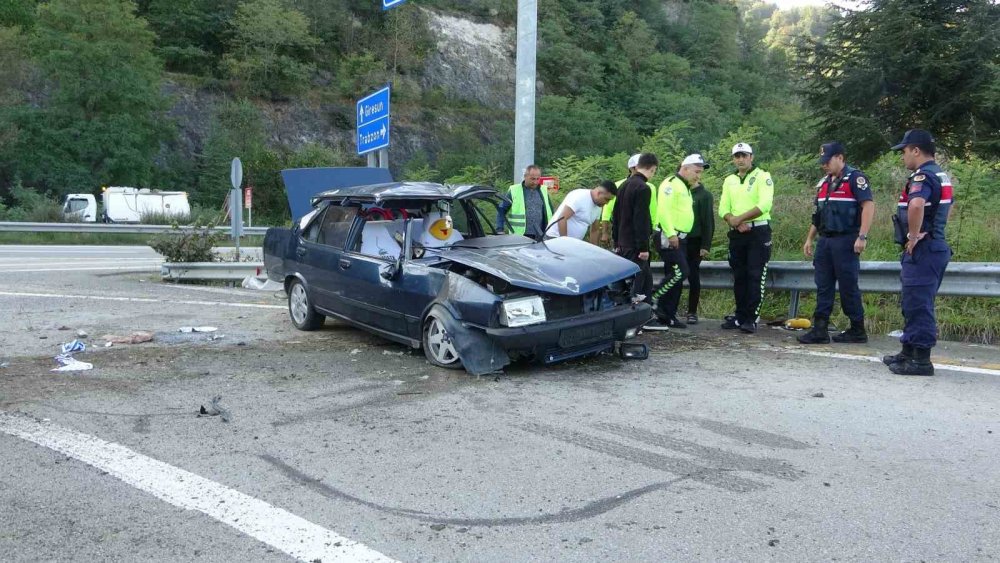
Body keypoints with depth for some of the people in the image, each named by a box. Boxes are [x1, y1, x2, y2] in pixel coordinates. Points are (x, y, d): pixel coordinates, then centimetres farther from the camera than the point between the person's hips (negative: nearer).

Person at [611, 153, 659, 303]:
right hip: (635, 245, -9)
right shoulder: (643, 188, -15)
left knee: (646, 279, 17)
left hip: (623, 244, 9)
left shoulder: (624, 185, 13)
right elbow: (641, 220, -20)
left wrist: (617, 242, 21)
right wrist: (643, 247, -17)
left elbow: (616, 216, 16)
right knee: (635, 282, -3)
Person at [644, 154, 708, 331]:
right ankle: (653, 301, -8)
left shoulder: (685, 187, 22)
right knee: (680, 272, -17)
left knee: (675, 276, 9)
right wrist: (671, 234, -24)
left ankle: (668, 316, 13)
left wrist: (678, 235, 15)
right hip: (669, 237, -10)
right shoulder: (671, 183, -10)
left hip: (680, 238, 10)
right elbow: (663, 210, -21)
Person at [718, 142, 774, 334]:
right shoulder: (729, 181, 14)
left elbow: (764, 205, -16)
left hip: (758, 231, -5)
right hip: (736, 233, 6)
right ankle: (740, 316, 17)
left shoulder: (762, 177, -3)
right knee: (738, 277, 9)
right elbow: (723, 209, 6)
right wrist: (735, 222, -13)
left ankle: (751, 319, -5)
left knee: (755, 276, -7)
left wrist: (739, 218, -16)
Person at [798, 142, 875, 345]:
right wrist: (809, 239, 18)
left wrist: (862, 237, -22)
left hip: (845, 241, -8)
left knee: (848, 287, -1)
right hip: (825, 241, 8)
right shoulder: (823, 183, 17)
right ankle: (820, 330, 7)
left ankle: (857, 331, 10)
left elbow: (868, 206, -16)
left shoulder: (855, 178, -8)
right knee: (823, 287, 5)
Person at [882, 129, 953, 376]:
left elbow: (916, 205, -37)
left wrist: (914, 236, -24)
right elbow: (947, 206, 34)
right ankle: (908, 352, 26)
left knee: (918, 305, -6)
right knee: (914, 304, 17)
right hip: (936, 244, 10)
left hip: (922, 250, -10)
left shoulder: (923, 176, -16)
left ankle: (921, 360, -2)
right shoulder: (942, 176, 17)